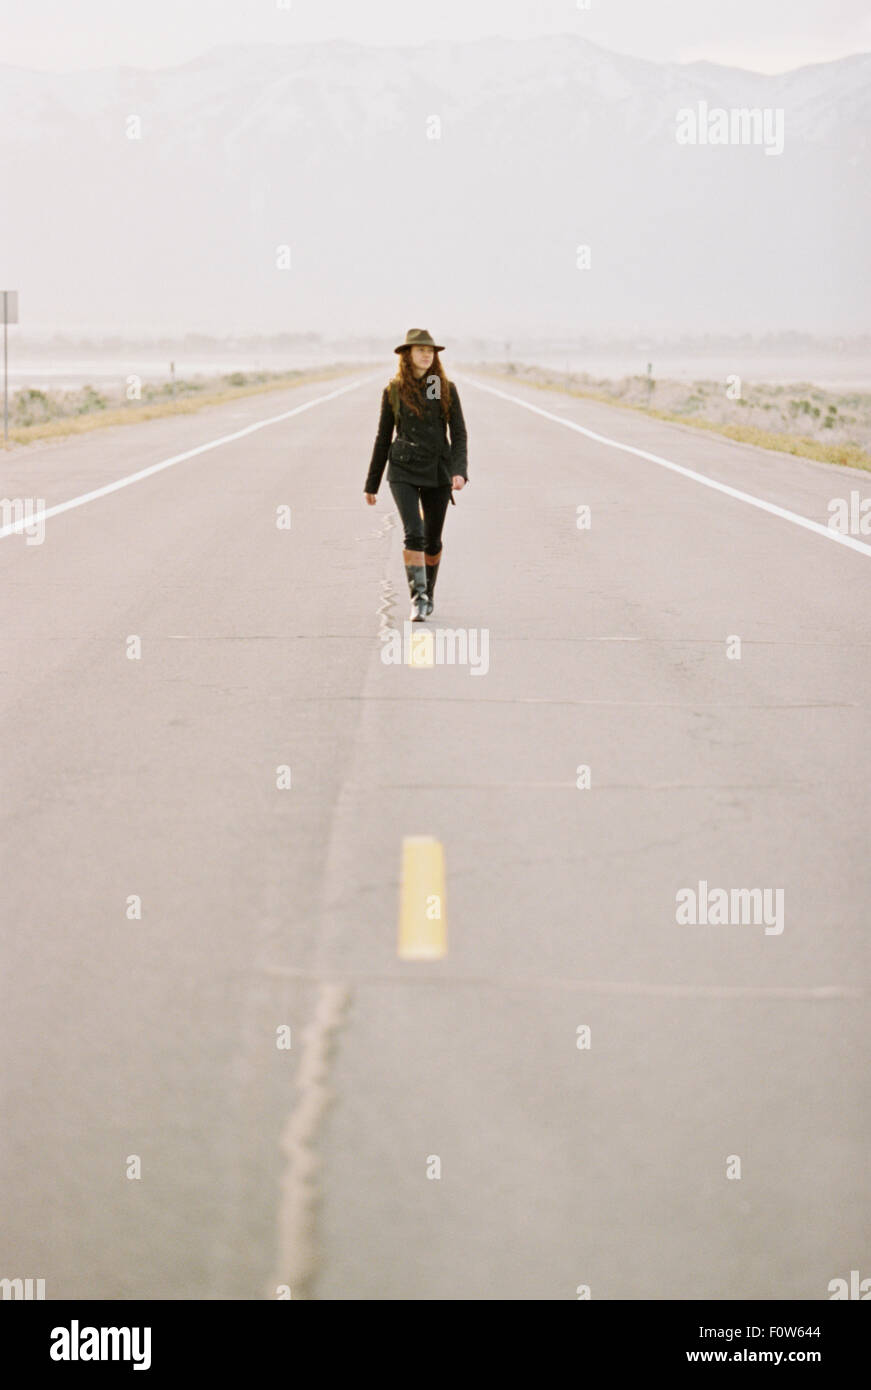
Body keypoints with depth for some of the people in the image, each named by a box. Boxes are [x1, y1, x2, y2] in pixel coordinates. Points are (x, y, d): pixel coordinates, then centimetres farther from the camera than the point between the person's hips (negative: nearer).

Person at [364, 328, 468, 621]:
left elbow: (459, 434, 0)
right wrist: (372, 483, 11)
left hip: (438, 471, 1)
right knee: (414, 534, -19)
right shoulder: (393, 391, 2)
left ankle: (428, 594, 30)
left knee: (433, 539, 10)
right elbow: (383, 437, 9)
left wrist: (459, 471, -16)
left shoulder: (447, 390, 2)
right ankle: (418, 597, -16)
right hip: (403, 470, -1)